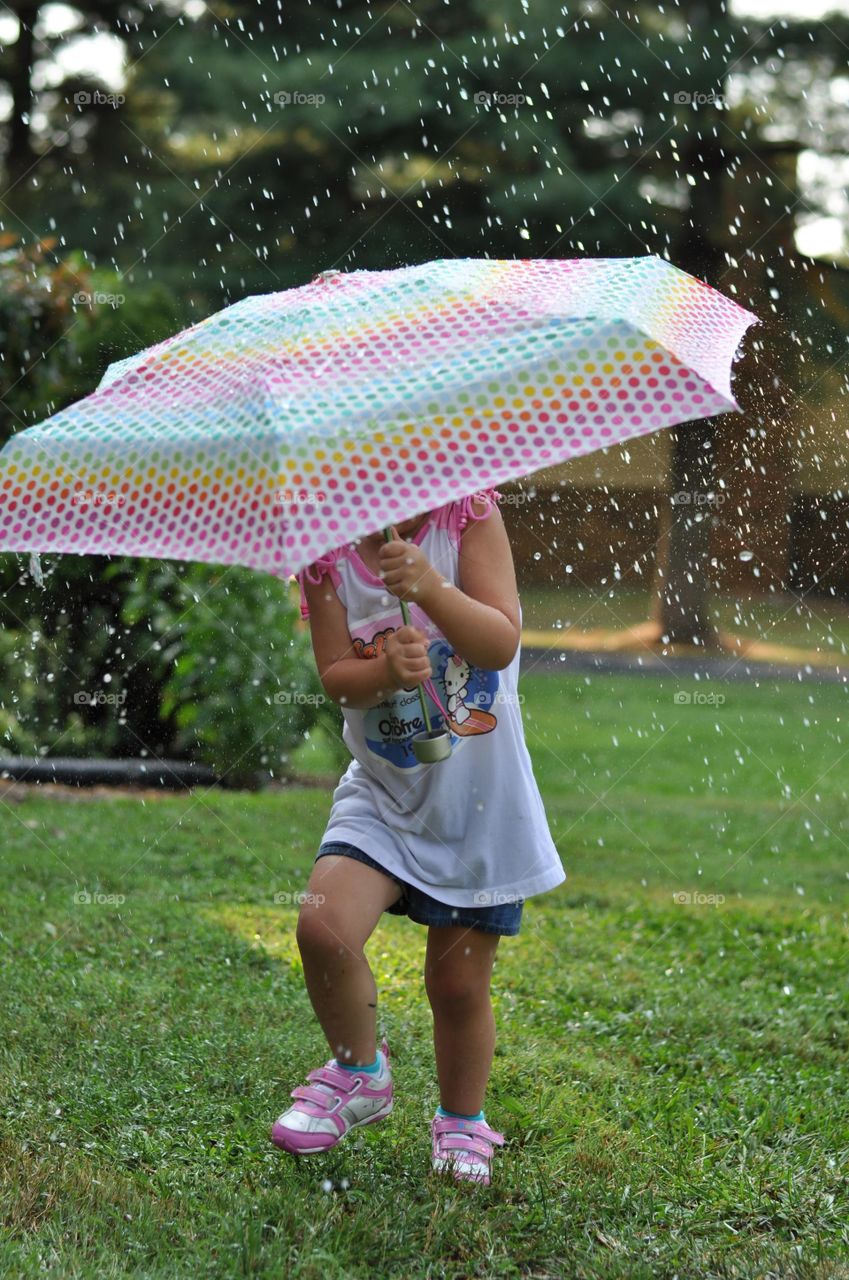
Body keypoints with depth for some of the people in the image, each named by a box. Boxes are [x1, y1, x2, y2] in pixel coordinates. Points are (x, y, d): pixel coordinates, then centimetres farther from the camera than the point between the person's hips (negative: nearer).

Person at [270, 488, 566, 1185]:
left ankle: (463, 1121, 33)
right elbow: (334, 675, -7)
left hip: (479, 801, -1)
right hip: (382, 794, 2)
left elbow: (501, 643, -20)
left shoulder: (468, 517, -11)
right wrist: (386, 669, -29)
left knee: (459, 982, 6)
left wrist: (432, 590, -37)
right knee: (324, 926, -20)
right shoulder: (328, 548, -5)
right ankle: (361, 1069, 9)